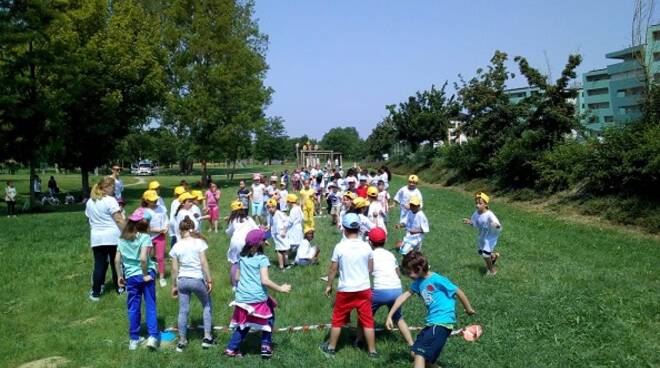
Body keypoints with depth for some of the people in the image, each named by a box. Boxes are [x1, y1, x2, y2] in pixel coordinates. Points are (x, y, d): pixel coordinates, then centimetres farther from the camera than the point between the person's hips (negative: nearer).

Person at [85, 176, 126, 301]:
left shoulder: (90, 202, 10)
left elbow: (90, 219, 16)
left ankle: (96, 293, 7)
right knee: (116, 263, 10)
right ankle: (119, 288, 21)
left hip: (96, 238, 5)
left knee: (99, 265, 7)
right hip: (113, 237, -5)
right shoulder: (110, 200, -12)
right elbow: (119, 220, -14)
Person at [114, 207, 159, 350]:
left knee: (133, 308, 13)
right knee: (150, 306, 4)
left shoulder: (123, 239, 5)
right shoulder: (145, 237, -11)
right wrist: (146, 274, -12)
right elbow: (143, 258, -22)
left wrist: (121, 275, 14)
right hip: (145, 275, -4)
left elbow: (117, 260, 5)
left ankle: (134, 339, 20)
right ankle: (153, 336, -2)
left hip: (130, 276, 4)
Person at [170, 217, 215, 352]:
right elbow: (204, 263, -10)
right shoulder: (199, 242, -6)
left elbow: (175, 269, 4)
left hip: (182, 280, 2)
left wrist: (174, 286, 13)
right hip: (197, 279, -2)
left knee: (183, 311, 11)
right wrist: (209, 280, -5)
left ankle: (182, 341, 17)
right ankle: (207, 337, 14)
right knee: (207, 306, 17)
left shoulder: (177, 246, 2)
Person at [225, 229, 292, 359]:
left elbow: (237, 277, 15)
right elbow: (265, 280, -14)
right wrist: (280, 289, -6)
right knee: (268, 318, 18)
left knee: (243, 323, 19)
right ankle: (266, 346, 11)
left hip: (242, 298, 4)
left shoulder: (242, 257, 8)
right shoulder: (262, 258, -9)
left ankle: (232, 348, 15)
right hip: (259, 298, -4)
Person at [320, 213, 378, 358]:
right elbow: (370, 269, 5)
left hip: (345, 290, -1)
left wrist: (329, 285, 9)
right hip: (364, 289, 2)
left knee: (338, 320, 14)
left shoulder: (339, 247, -13)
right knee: (367, 321, 10)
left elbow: (333, 269, -6)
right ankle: (372, 351, 17)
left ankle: (331, 348, 28)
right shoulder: (366, 246, -6)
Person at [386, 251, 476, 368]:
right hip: (431, 323, 9)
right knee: (415, 353, 12)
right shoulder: (418, 283, 9)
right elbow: (403, 297, 10)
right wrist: (389, 316, 6)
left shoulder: (437, 280, -13)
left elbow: (458, 292, -4)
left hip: (442, 323, -9)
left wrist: (469, 310, 8)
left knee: (420, 354, -18)